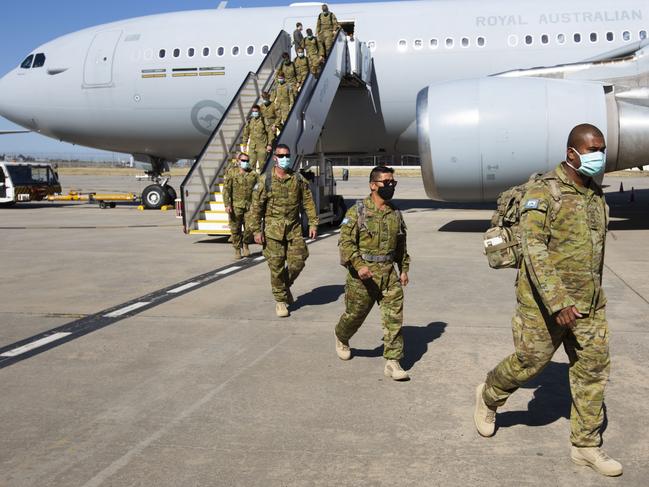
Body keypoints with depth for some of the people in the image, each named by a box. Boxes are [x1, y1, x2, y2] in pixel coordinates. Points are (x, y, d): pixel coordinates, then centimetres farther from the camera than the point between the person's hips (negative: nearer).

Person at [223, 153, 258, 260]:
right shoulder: (231, 174, 0)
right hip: (235, 206, -1)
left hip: (249, 206, 1)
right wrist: (227, 205, -12)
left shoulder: (253, 174, 7)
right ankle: (237, 250, 17)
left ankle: (245, 244, 23)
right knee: (235, 230, 4)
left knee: (250, 228, -5)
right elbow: (226, 190, -3)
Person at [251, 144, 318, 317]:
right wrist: (257, 230, -6)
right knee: (277, 266, 0)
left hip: (294, 228, 2)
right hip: (273, 230, -2)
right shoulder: (265, 181, -3)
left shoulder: (298, 179, 4)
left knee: (297, 262, 1)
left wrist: (313, 224, 1)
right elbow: (257, 207, -2)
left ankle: (286, 285, 31)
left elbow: (308, 202, 7)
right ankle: (280, 300, 15)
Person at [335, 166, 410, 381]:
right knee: (355, 314, 12)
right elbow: (346, 242, -14)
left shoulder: (396, 213, 9)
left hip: (389, 273, 4)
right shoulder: (357, 211, -8)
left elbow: (401, 244, 20)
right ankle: (341, 339, 43)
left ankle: (392, 362, 1)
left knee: (394, 318, -5)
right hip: (362, 274, -4)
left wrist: (404, 269, 17)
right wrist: (359, 265, -26)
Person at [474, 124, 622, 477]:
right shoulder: (544, 193, -15)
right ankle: (488, 397, 34)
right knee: (529, 362, 5)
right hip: (545, 302, -7)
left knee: (593, 369, 7)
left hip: (589, 304, 7)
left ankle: (586, 446, 19)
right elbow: (533, 249, -23)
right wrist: (557, 302, -29)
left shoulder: (596, 195, 9)